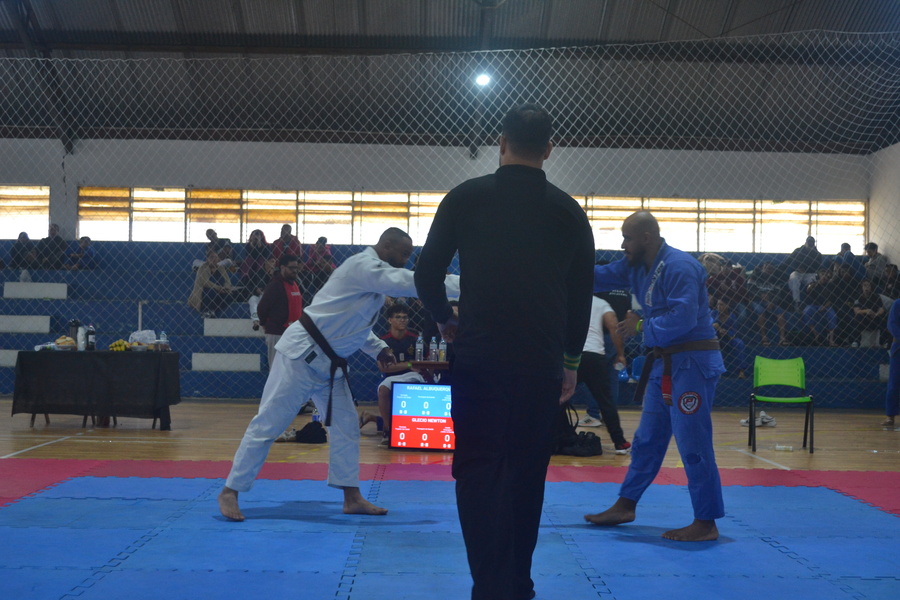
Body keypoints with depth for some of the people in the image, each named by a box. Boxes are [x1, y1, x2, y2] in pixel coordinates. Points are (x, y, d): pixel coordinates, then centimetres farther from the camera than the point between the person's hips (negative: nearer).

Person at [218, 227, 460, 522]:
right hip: (301, 354, -10)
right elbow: (409, 283, -29)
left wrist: (378, 348, 11)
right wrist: (462, 283, -26)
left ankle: (352, 497, 16)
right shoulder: (364, 265, -16)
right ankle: (230, 492, 4)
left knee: (346, 424, 9)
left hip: (327, 362, 10)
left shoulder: (373, 275, 14)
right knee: (268, 424, -5)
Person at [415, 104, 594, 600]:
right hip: (542, 363, 3)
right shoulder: (569, 211, 5)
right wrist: (571, 360, 20)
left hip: (480, 357, -3)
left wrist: (445, 319, 18)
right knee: (527, 474, 15)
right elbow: (581, 294, 10)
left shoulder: (467, 197, -1)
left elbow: (427, 273, -1)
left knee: (480, 471, 1)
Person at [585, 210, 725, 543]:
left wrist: (641, 327, -16)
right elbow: (599, 277, 10)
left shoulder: (680, 267, -20)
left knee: (693, 445, -6)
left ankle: (706, 523, 3)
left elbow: (683, 319, -28)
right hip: (665, 363, 10)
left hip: (692, 363, -10)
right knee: (647, 439, 17)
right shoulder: (637, 265, 9)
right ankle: (625, 506, 28)